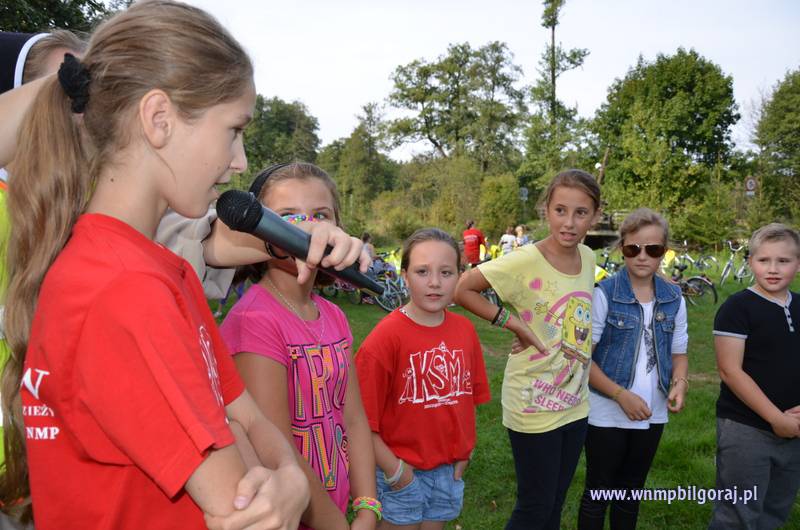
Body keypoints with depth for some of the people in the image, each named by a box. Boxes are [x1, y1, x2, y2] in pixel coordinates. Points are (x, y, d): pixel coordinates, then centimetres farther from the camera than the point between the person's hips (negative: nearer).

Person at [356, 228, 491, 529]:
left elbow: (470, 397, 8)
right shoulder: (386, 337, -20)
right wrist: (393, 469, -15)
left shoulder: (465, 330, -3)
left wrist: (465, 452, 5)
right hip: (403, 472, -5)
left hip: (450, 469, 5)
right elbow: (361, 419, -19)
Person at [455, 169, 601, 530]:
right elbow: (460, 288, -20)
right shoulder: (525, 261, -21)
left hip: (575, 402, 6)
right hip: (533, 404, -6)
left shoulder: (588, 258, 0)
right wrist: (510, 322, -19)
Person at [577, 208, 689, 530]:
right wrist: (621, 394, -21)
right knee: (598, 493, 9)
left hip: (653, 413, 4)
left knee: (632, 492, 20)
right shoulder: (604, 293, -14)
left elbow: (679, 354, 10)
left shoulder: (674, 298, 1)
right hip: (607, 413, -4)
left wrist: (679, 383, -10)